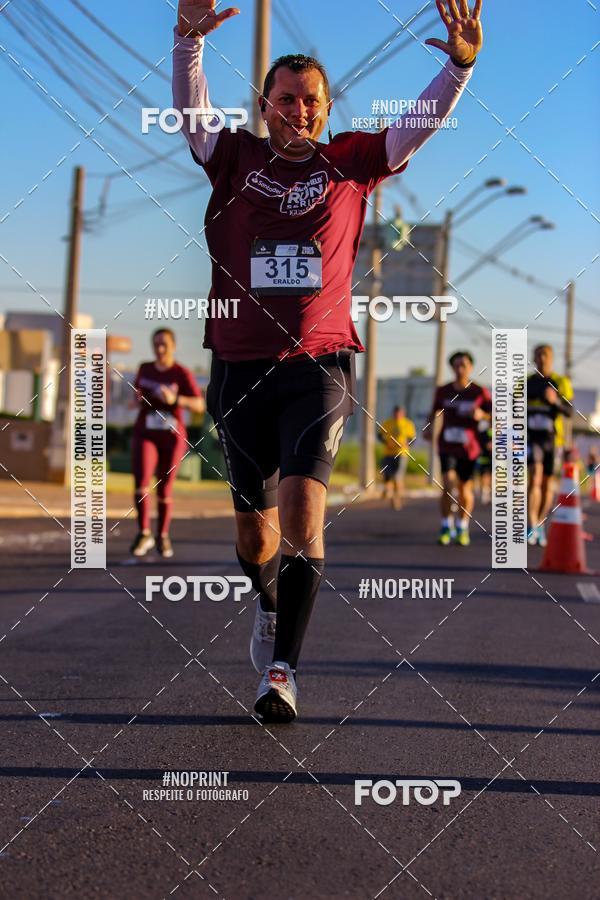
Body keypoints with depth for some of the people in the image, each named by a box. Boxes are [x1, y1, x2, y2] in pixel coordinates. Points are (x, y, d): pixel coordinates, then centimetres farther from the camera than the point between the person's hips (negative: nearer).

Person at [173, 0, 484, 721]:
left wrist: (460, 65, -17)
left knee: (302, 510, -21)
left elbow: (419, 126, 0)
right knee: (254, 533, 12)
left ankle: (281, 670, -16)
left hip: (319, 364, -1)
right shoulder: (236, 159, 7)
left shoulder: (351, 162, 7)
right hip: (241, 365, 2)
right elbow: (190, 111, -7)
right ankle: (269, 608, 44)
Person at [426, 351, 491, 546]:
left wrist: (482, 415, -19)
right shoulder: (443, 391, 2)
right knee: (448, 485, -16)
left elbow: (495, 416, 0)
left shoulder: (480, 392, -4)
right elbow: (435, 410, 19)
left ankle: (463, 528, 29)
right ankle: (446, 527, -1)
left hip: (469, 449, 0)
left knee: (465, 489, 9)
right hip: (447, 446, 0)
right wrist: (430, 426, 2)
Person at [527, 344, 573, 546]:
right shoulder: (526, 383, 6)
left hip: (552, 439, 1)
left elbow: (569, 411, -9)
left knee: (547, 484, 8)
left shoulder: (561, 382, 1)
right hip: (532, 438, -1)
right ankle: (532, 528, -24)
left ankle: (540, 526, 27)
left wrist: (556, 401, -28)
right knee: (534, 477, -20)